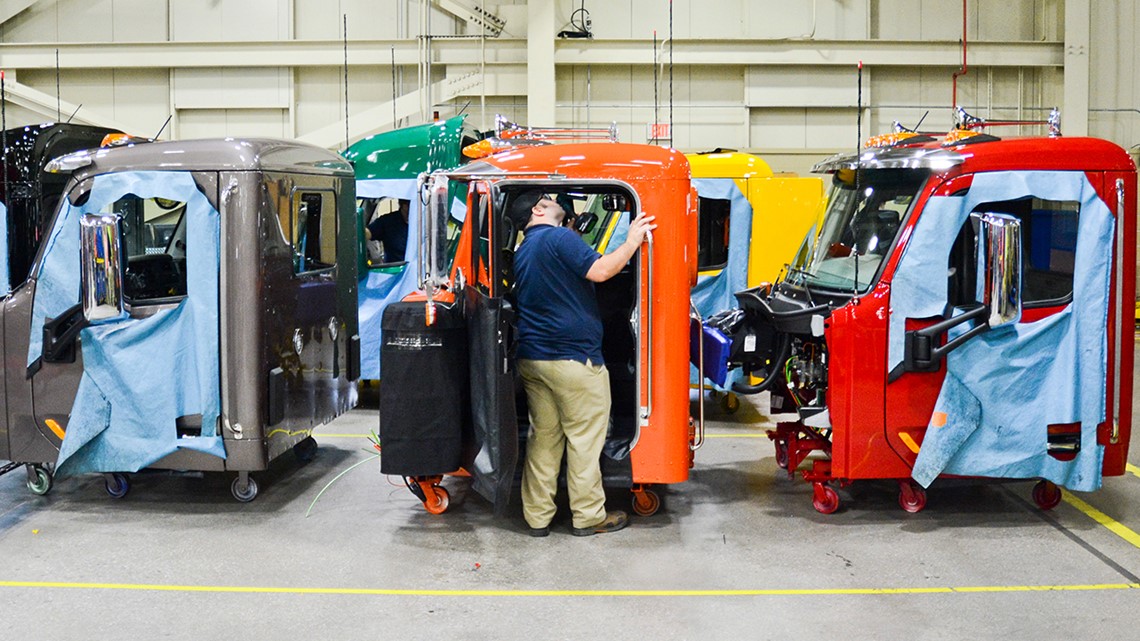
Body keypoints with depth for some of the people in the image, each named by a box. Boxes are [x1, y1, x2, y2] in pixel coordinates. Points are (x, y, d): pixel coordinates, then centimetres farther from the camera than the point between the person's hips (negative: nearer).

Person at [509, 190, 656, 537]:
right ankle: (588, 516, 7)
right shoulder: (559, 238, -10)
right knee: (585, 437, 1)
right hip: (573, 358, -8)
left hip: (531, 358, 9)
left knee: (544, 436, 13)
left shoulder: (523, 252, 17)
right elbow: (600, 271, -21)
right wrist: (632, 241, -12)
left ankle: (537, 516, 15)